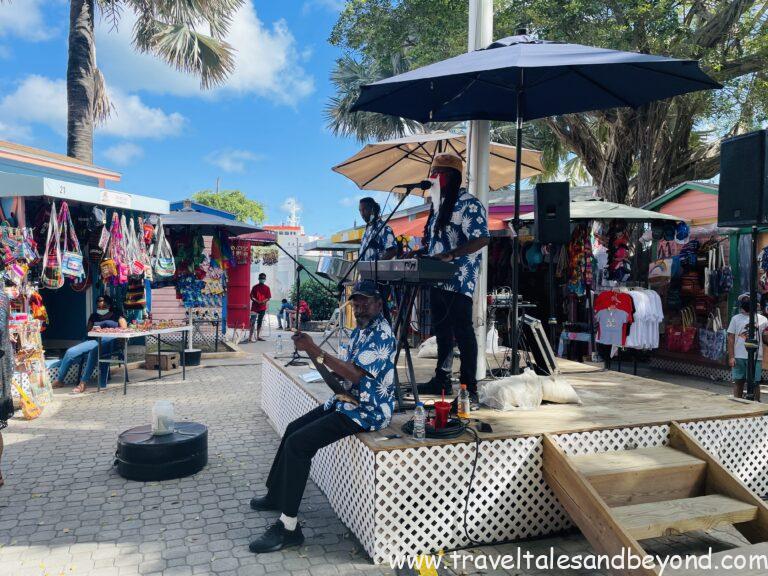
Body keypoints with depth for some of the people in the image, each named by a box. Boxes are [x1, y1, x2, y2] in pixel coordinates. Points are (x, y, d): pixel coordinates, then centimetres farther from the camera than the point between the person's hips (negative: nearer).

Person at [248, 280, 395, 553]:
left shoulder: (381, 333, -18)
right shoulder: (361, 330, 13)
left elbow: (355, 374, -28)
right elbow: (342, 370, 13)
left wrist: (316, 350, -29)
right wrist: (310, 350, 0)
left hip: (367, 410, -10)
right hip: (349, 400, 10)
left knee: (298, 443, -19)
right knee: (293, 429, 16)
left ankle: (288, 528, -12)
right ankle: (276, 494, 34)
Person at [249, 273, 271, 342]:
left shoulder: (267, 288, 8)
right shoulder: (255, 287, 1)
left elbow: (268, 298, 6)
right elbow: (251, 297, -1)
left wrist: (264, 301, -14)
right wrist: (256, 301, -19)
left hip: (263, 307, 4)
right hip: (255, 307, -3)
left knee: (260, 322, 11)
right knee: (253, 322, -11)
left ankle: (258, 336, 18)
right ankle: (250, 337, -15)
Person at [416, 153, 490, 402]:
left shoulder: (469, 204, -10)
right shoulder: (438, 203, 17)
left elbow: (482, 239, -20)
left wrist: (451, 255, -28)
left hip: (458, 281, -9)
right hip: (437, 278, 9)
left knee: (462, 332, -5)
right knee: (441, 330, 15)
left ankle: (469, 388, 1)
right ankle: (442, 379, 26)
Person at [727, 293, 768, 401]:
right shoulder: (736, 318, 6)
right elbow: (731, 339, 2)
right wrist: (731, 357, -5)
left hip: (756, 357, 1)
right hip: (739, 357, -1)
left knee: (755, 383, 4)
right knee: (738, 382, 6)